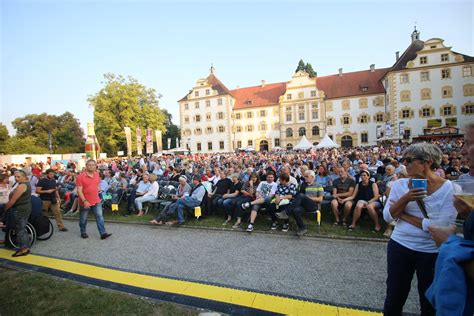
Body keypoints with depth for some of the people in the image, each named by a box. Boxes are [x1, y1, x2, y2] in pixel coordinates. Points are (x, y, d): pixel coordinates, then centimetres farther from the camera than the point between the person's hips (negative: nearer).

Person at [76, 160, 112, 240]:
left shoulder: (97, 175, 3)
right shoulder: (81, 176, -14)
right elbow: (79, 191, -17)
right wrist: (84, 201, -24)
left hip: (96, 201, 4)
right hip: (85, 202, -4)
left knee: (100, 217, -1)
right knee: (83, 219, 14)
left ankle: (103, 233, 0)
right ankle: (83, 232, 34)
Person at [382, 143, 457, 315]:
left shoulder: (449, 188, -12)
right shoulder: (400, 184, -4)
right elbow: (387, 216, -6)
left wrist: (404, 215, -15)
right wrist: (405, 199, -21)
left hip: (433, 252, -2)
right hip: (399, 246, 2)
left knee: (430, 301, 20)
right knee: (394, 297, 14)